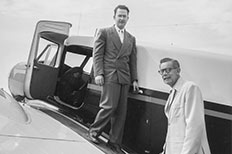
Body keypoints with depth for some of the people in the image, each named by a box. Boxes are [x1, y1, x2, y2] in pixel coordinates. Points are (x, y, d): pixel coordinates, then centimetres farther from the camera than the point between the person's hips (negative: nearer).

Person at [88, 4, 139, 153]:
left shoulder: (131, 38, 21)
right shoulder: (104, 32, 7)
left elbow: (133, 61, 17)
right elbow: (97, 54, 0)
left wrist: (134, 79, 8)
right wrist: (98, 73, -11)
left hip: (125, 78, 5)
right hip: (110, 75, -5)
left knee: (121, 111, 3)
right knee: (110, 106, -12)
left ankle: (115, 141, 13)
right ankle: (94, 131, 11)